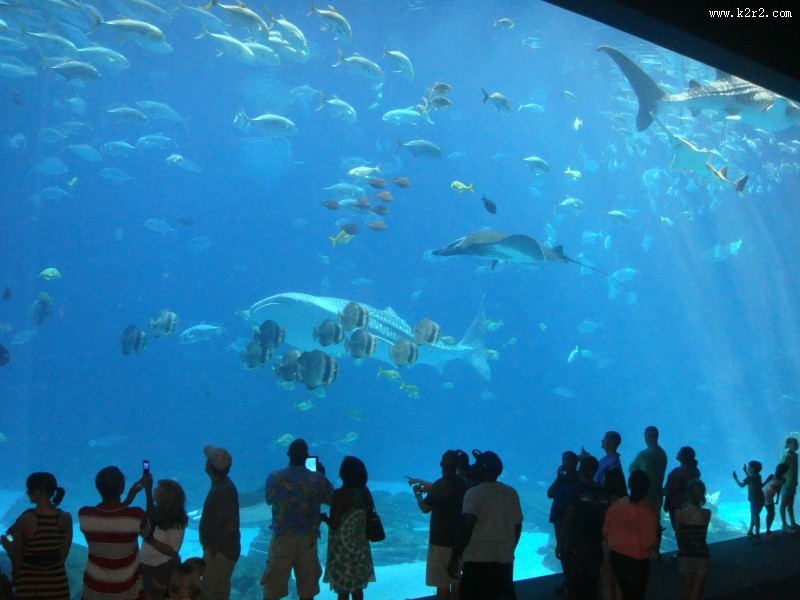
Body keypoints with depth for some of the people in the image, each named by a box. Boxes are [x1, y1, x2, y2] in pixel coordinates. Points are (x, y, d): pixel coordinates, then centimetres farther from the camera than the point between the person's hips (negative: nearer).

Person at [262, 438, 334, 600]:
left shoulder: (274, 477, -9)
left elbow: (269, 499, 8)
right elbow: (332, 499, 2)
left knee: (272, 587, 8)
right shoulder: (317, 479, -10)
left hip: (282, 538, 0)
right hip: (308, 538, 1)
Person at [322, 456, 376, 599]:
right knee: (357, 587, 15)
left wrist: (324, 517, 1)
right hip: (360, 545, 6)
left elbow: (334, 524, -18)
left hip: (343, 546, -6)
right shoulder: (365, 492, 1)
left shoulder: (340, 494, -17)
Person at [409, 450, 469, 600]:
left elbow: (425, 508, -11)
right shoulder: (462, 483, 4)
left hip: (441, 540, -7)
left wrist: (418, 494, 8)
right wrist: (420, 482, 28)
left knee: (442, 582, -1)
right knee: (456, 579, 17)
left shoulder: (440, 485, -18)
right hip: (459, 538, 7)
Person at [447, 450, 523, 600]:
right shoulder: (512, 493, 9)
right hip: (505, 559, 6)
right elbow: (517, 526, 14)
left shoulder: (474, 493, -8)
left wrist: (454, 559, -11)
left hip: (478, 559, -6)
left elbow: (465, 528, -15)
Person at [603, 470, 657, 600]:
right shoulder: (647, 513, -21)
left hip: (615, 556, 5)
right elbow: (648, 543, -19)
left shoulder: (616, 505, -5)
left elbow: (606, 531, 3)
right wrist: (653, 544, 3)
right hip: (637, 560, -5)